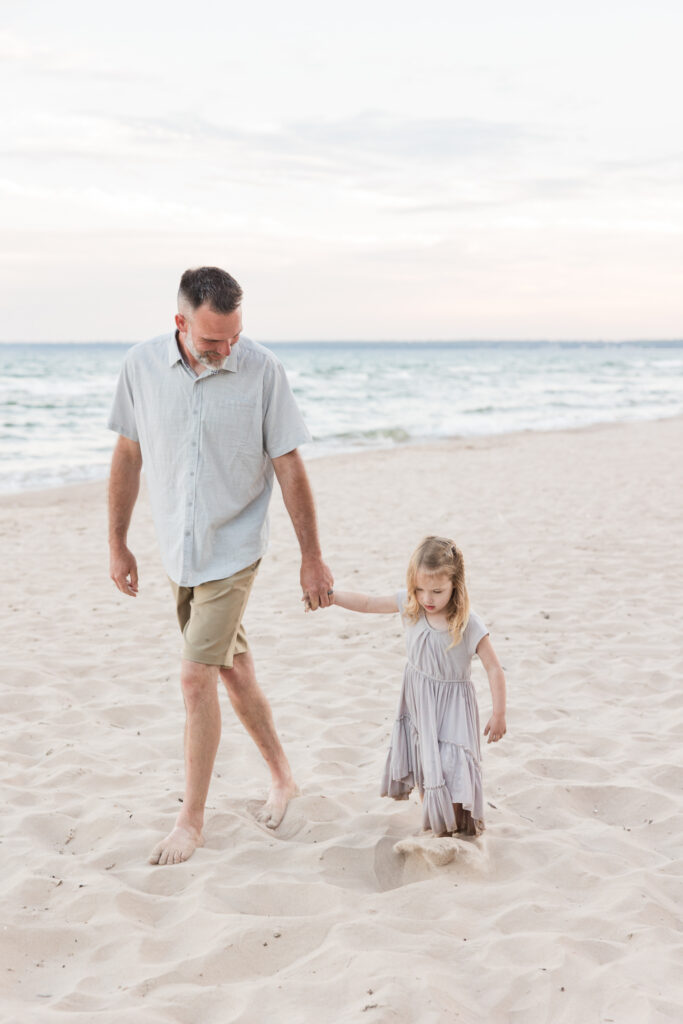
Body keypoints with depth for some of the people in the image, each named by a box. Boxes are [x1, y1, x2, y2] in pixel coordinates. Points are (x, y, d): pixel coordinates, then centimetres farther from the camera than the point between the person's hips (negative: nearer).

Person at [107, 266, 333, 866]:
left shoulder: (261, 370, -13)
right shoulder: (143, 365, -6)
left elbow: (289, 468, -8)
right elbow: (128, 455, 5)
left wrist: (312, 558, -5)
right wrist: (118, 543, 8)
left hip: (233, 548, -4)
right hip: (178, 548, 4)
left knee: (197, 675, -8)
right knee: (232, 667, 15)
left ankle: (192, 821, 6)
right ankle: (282, 777, 34)